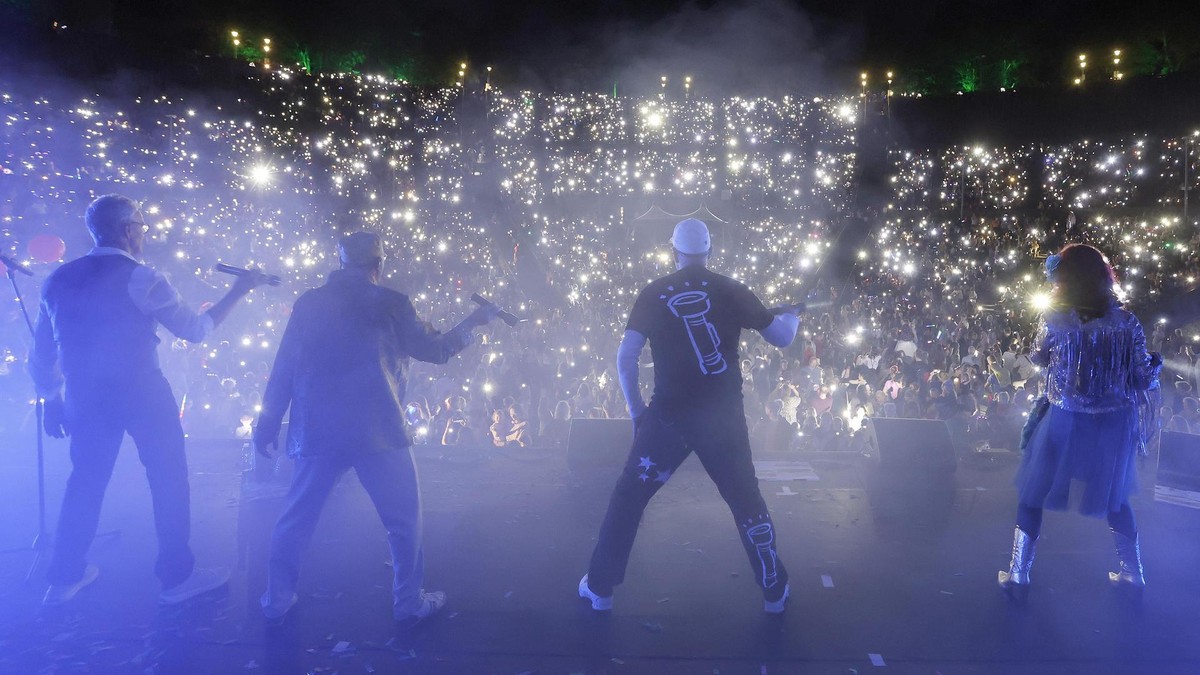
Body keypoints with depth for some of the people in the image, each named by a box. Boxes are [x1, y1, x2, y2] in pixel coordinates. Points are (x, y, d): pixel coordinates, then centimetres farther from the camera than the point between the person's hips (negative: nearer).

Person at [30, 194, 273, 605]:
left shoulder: (59, 280, 7)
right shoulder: (139, 277, -12)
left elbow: (41, 354, 11)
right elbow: (195, 329, -9)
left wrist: (52, 400, 22)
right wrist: (238, 291, -3)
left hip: (85, 398, 6)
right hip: (141, 394, -6)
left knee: (85, 481, 20)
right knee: (169, 478, 6)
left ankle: (64, 578, 30)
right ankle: (177, 576, 13)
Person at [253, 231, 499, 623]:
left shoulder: (308, 304, 6)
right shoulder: (390, 304, -4)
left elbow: (283, 371, 6)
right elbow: (437, 350, 6)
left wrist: (268, 427, 13)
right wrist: (473, 322, 21)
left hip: (316, 432, 4)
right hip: (378, 432, -3)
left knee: (296, 518, 20)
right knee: (404, 518, 12)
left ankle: (276, 601, 31)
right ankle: (408, 603, 21)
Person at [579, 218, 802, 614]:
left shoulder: (652, 295, -1)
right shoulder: (731, 291, 0)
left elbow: (625, 359, -5)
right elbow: (782, 338, 5)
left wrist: (636, 409, 8)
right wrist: (792, 314, 27)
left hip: (668, 415, -1)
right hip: (724, 417, 1)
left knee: (628, 497, 14)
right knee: (746, 500, 18)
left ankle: (599, 588, 23)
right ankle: (775, 591, 30)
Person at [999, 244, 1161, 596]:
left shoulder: (1054, 319, -10)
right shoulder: (1126, 322, -5)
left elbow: (1039, 358, 7)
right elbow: (1145, 378, -1)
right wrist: (1155, 364, 20)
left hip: (1064, 421, -3)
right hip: (1112, 425, 3)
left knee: (1033, 494, 11)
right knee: (1115, 496, 25)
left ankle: (1018, 574, 16)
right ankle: (1133, 572, 36)